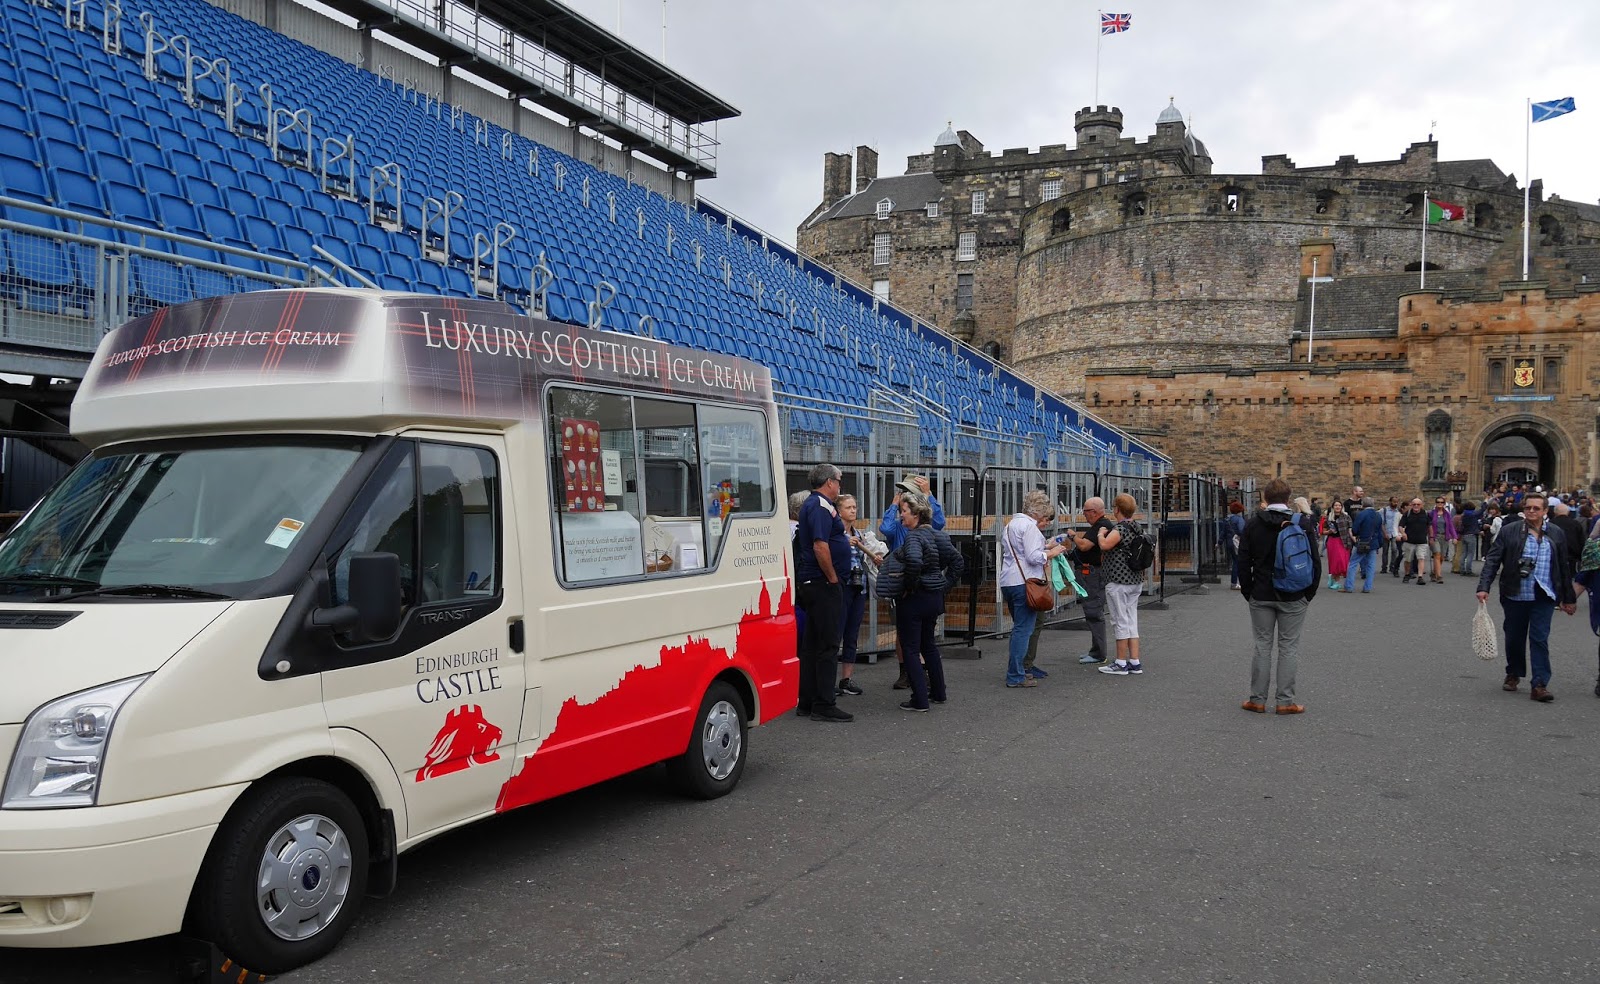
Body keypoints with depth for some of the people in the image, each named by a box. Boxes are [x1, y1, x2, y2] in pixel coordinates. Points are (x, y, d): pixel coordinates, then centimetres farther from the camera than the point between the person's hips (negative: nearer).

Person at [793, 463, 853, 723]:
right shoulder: (821, 505, -14)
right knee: (827, 645, -6)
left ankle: (807, 702, 17)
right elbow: (820, 546, -24)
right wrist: (833, 578, -17)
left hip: (810, 583, 11)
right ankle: (824, 705, -3)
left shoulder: (811, 505, 18)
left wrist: (846, 540, 23)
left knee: (812, 644, 12)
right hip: (823, 583, -11)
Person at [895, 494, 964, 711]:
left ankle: (920, 700, 1)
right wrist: (945, 585, 14)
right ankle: (938, 693, 30)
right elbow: (957, 561, 15)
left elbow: (913, 560, -37)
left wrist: (910, 585, -23)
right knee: (929, 644, 22)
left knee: (911, 649, 1)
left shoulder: (914, 536, -17)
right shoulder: (938, 535, 9)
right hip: (935, 597, 9)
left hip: (914, 598, -9)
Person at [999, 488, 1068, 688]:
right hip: (1024, 582, -10)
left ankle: (1015, 672, 20)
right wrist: (1052, 553, -4)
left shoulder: (1010, 525, 20)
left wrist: (1045, 548, 19)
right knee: (1023, 629, -6)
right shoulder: (1030, 526, -10)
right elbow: (1033, 557, -18)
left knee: (1019, 628, 18)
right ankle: (1015, 676, -5)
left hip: (1008, 582, 10)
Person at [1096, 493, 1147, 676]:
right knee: (1131, 620, 11)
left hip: (1119, 582, -9)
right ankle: (1135, 662, 13)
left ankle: (1121, 663, 3)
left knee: (1120, 621, -2)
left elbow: (1105, 545, -29)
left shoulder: (1120, 528, -16)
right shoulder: (1136, 528, 12)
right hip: (1136, 580, 9)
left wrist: (1101, 533, -10)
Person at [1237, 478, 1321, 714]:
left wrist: (1248, 592, 10)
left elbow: (1243, 562, 1)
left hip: (1261, 596, 1)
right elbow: (1315, 561, -3)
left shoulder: (1253, 524, -2)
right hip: (1293, 597, -1)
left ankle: (1257, 699, 11)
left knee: (1262, 646, 7)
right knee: (1289, 646, 5)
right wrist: (1310, 592, 7)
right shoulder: (1302, 524, -6)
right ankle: (1286, 700, 7)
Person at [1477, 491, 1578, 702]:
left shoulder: (1556, 534, 6)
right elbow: (1492, 560, -4)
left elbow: (1564, 567, 12)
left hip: (1544, 597, 0)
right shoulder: (1509, 531, 0)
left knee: (1540, 639, -5)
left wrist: (1569, 598, 13)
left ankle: (1539, 684, -4)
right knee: (1514, 638, 10)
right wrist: (1484, 587, -15)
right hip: (1515, 596, 0)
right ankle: (1513, 675, 29)